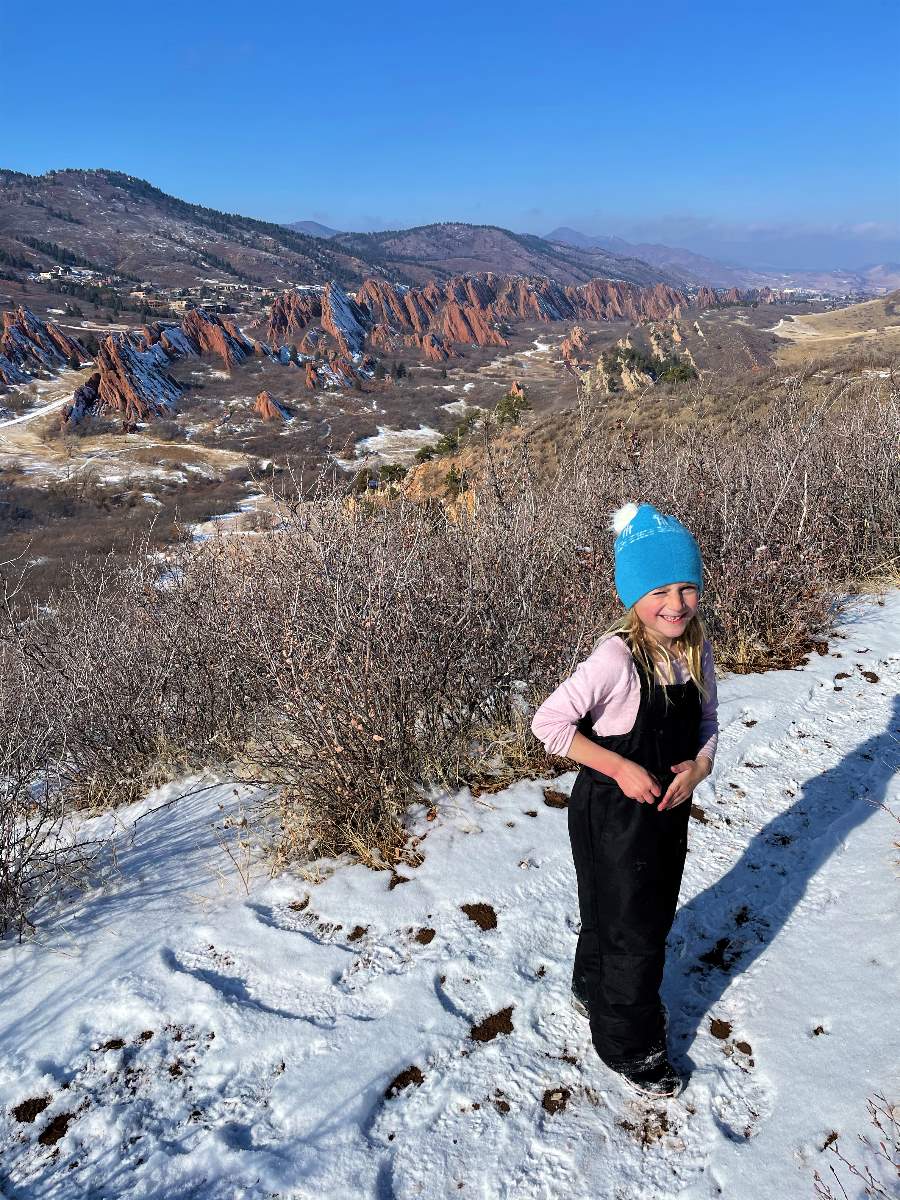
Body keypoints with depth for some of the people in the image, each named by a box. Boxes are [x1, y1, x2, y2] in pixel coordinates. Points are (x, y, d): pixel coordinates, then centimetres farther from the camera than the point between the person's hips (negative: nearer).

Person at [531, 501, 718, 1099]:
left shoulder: (698, 650, -6)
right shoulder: (617, 658, -28)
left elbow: (706, 721, 8)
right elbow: (549, 723, -24)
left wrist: (699, 764, -12)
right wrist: (620, 767, -24)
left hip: (670, 806, 7)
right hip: (612, 813, -7)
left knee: (657, 915, 25)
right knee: (630, 928, 10)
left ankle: (597, 993, 53)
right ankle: (631, 1046, 35)